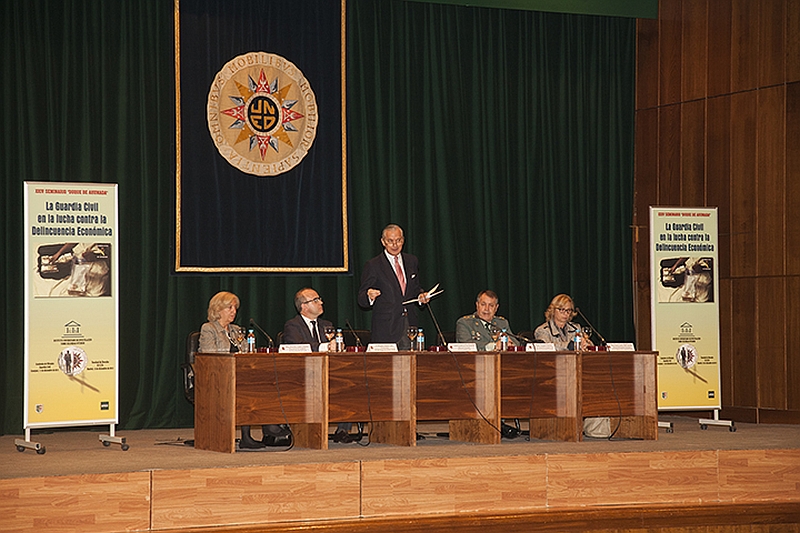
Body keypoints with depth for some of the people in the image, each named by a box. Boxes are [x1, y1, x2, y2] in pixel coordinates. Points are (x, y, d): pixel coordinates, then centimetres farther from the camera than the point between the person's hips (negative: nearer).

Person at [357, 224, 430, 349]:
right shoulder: (373, 265, -1)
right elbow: (362, 300, -2)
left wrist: (421, 295, 3)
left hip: (409, 324, 4)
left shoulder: (412, 261, 14)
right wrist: (369, 296, -25)